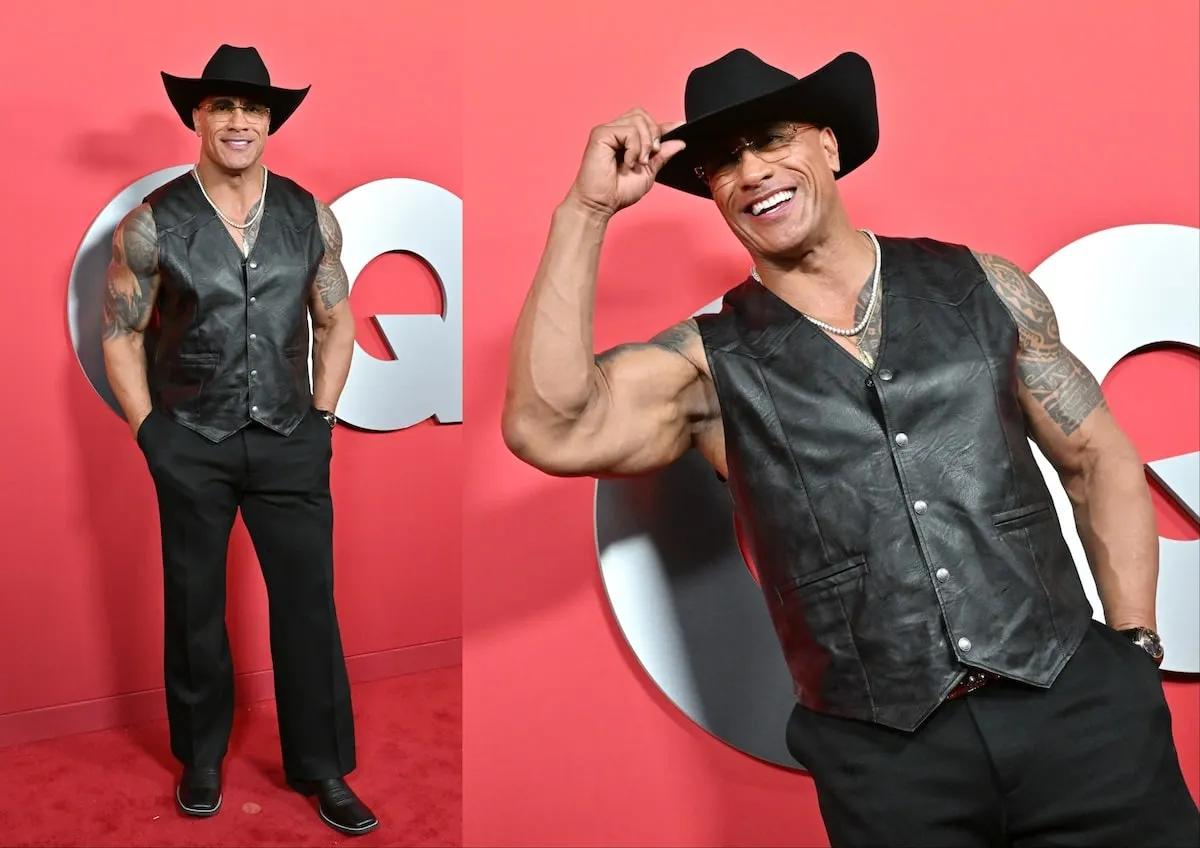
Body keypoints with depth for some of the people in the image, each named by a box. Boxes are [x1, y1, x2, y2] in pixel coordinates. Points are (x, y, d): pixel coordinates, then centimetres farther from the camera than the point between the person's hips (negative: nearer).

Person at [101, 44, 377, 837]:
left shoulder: (311, 216, 1)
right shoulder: (152, 224, -4)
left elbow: (337, 322, 8)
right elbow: (122, 334, 2)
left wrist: (321, 419, 2)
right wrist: (148, 432, -3)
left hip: (289, 442, 1)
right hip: (191, 445, -1)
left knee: (309, 605, 4)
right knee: (195, 608, 13)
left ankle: (323, 770, 20)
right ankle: (202, 757, 33)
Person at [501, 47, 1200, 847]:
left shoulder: (979, 285, 4)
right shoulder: (708, 361, -3)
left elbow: (1103, 462, 11)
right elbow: (549, 431, -20)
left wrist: (1135, 648, 5)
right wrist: (587, 211, -18)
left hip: (1078, 708, 2)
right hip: (883, 760, -1)